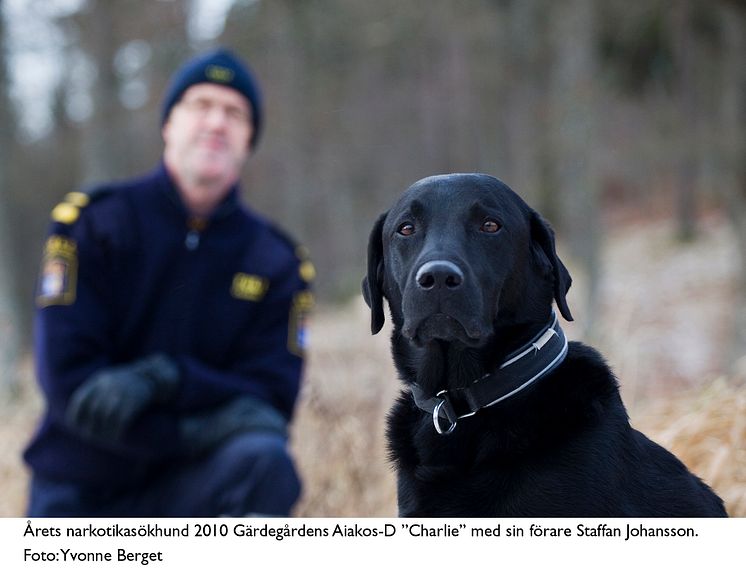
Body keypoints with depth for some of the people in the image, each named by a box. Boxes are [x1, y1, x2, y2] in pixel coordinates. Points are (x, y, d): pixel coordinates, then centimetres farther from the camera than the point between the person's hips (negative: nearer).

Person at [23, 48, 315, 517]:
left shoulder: (276, 264, -1)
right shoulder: (92, 227, -5)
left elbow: (271, 403, -9)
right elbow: (68, 380, -14)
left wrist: (166, 380, -26)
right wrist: (199, 428, -24)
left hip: (185, 488, 1)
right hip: (79, 496, -1)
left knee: (263, 460, -30)